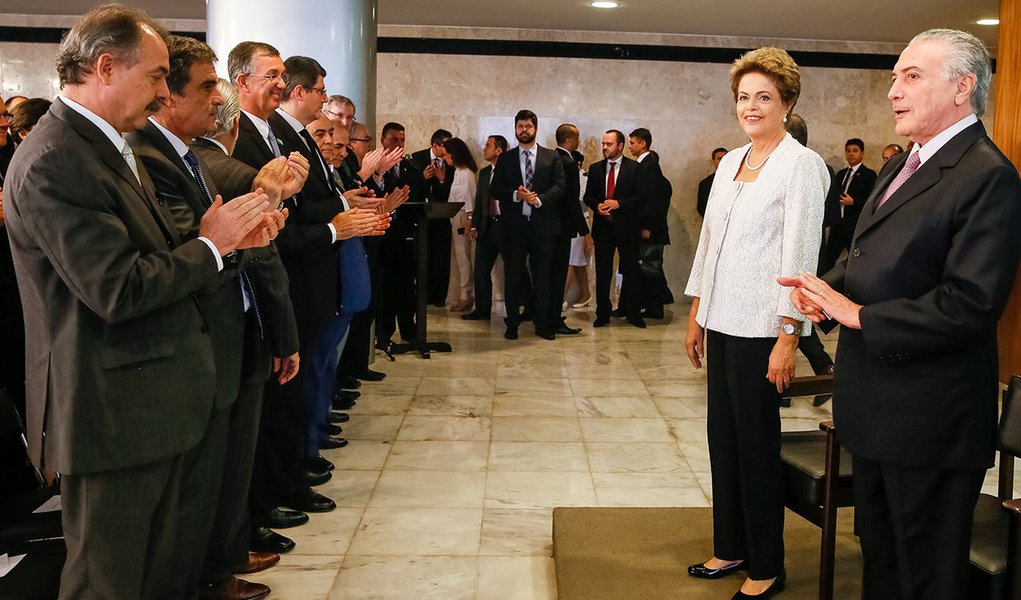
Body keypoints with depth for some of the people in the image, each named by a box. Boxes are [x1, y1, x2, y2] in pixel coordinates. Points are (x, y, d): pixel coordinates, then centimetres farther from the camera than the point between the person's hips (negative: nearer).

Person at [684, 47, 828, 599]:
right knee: (722, 437, 12)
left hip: (760, 326, -7)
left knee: (756, 444, 2)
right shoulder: (730, 162, 13)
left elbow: (800, 255, -14)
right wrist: (696, 315, 15)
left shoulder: (801, 165, -9)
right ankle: (730, 549, 27)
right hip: (721, 321, 7)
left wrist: (788, 338, -17)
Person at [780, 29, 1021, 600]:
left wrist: (860, 315, -20)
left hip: (928, 416, -9)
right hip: (878, 405, 9)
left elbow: (969, 303, -26)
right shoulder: (902, 164, 12)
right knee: (879, 554, 24)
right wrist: (829, 287, -1)